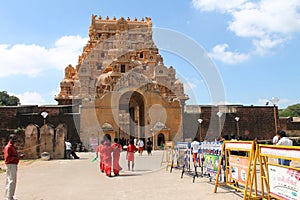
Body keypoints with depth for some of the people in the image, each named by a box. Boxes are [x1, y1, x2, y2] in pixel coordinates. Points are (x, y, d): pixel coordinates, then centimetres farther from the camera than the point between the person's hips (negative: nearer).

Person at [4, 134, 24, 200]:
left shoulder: (13, 147, 18)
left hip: (14, 165, 10)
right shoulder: (8, 147, -13)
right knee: (11, 181, -8)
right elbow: (7, 158, -20)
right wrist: (16, 157, -22)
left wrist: (19, 156, 8)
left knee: (13, 181, 15)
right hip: (10, 165, -10)